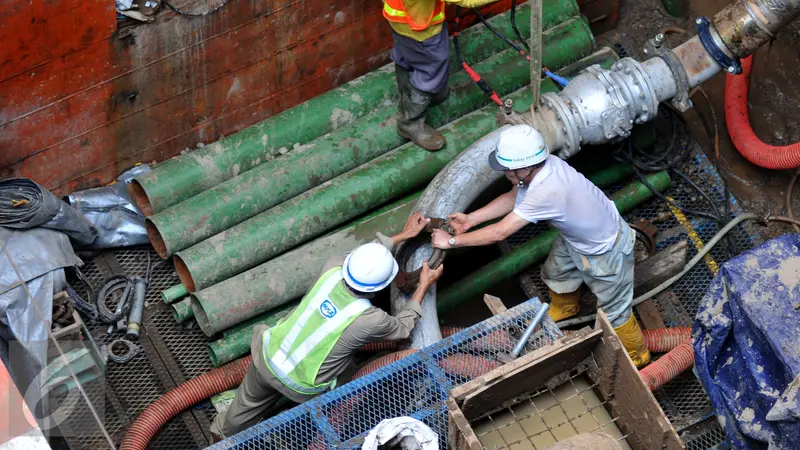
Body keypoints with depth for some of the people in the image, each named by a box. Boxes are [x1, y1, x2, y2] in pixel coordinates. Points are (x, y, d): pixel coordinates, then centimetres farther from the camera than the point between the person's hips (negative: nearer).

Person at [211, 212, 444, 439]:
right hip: (300, 386, -4)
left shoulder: (332, 270, -18)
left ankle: (223, 432, 59)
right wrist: (423, 287, 2)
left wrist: (403, 235, 13)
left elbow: (364, 256, 6)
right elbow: (402, 328, -4)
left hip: (268, 356, 4)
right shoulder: (370, 320, -29)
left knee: (251, 401, 32)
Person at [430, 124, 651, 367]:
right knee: (555, 273, 29)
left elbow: (499, 233, -37)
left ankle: (636, 354, 38)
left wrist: (452, 241, -26)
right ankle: (565, 307, 61)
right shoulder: (542, 164, -20)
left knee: (614, 311, 11)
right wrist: (470, 219, -6)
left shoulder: (546, 192, -44)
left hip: (604, 252, -8)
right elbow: (513, 197, 0)